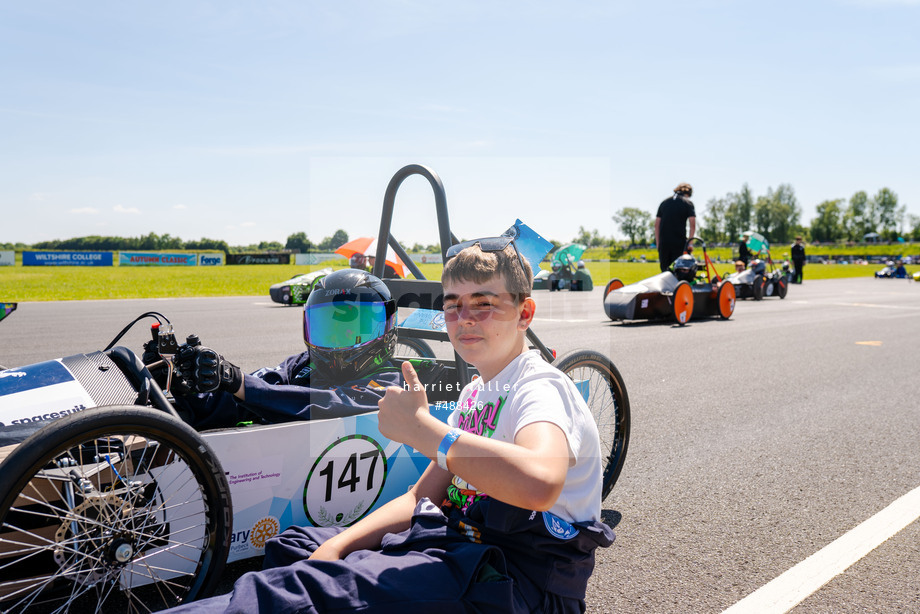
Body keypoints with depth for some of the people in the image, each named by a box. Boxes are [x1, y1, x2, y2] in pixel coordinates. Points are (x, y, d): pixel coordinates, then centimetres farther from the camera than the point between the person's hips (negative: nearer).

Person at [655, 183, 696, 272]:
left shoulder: (664, 202, 15)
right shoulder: (687, 203, 3)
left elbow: (657, 225, 12)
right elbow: (693, 225, -6)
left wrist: (658, 243, 13)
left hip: (663, 242, 3)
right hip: (679, 243, -3)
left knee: (664, 270, 8)